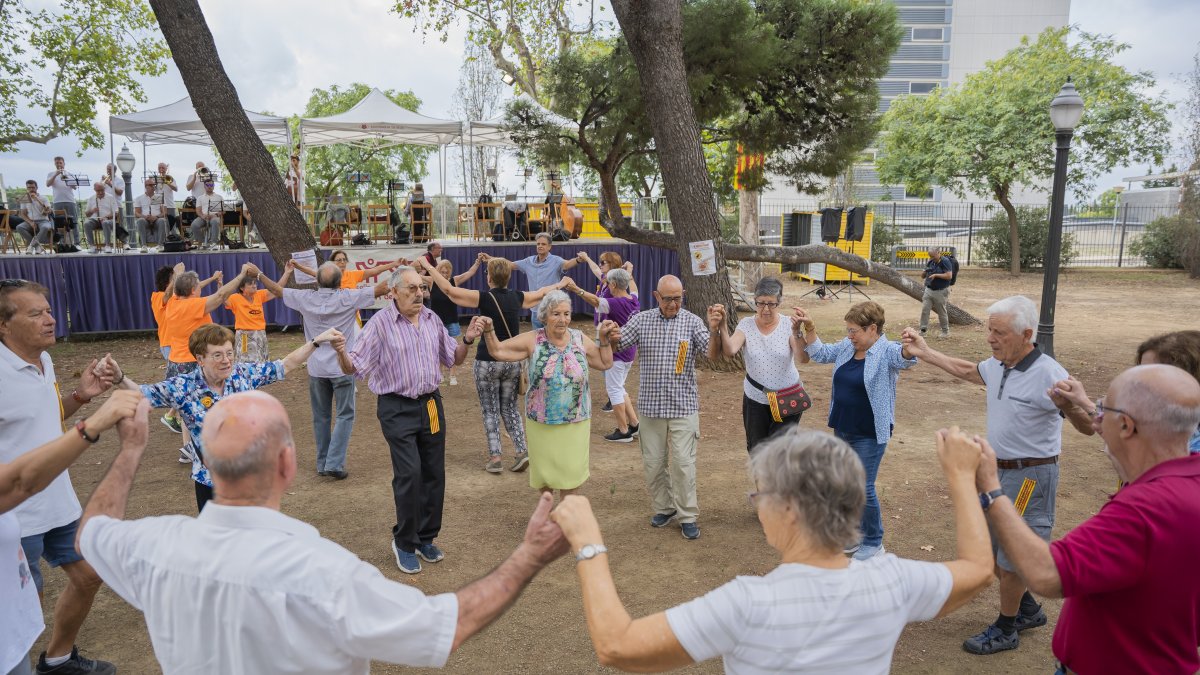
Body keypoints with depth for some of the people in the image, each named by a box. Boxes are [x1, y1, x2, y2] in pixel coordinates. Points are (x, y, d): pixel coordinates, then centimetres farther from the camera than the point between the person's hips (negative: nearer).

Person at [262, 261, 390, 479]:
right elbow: (382, 288, -14)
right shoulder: (348, 297, -13)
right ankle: (334, 464, -4)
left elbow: (276, 289, 11)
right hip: (342, 368, -4)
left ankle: (322, 464, 21)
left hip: (316, 369, 4)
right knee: (344, 416, 4)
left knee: (321, 417, 14)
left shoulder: (306, 297, -3)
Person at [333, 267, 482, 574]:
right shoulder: (380, 323, -10)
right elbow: (353, 368, -12)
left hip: (431, 404, 5)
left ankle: (426, 538, 27)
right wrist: (341, 352, -33)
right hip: (397, 408, -5)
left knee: (434, 473, 9)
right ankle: (404, 542, 11)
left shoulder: (431, 319, 5)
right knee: (409, 474, -10)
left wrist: (467, 341, -4)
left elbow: (453, 358, 14)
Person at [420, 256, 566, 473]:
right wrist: (560, 284, 38)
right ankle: (521, 451, 6)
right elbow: (541, 293, 19)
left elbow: (449, 289, -13)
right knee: (510, 409, 16)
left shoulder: (484, 298, -13)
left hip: (487, 362, -4)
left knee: (490, 411, 8)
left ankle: (495, 458, 8)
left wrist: (428, 266, -4)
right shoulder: (517, 297, 0)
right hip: (513, 361, 4)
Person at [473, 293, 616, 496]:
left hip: (575, 423, 1)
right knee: (544, 472, 14)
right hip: (541, 423, -1)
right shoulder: (533, 340, -8)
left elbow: (605, 363, 8)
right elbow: (498, 351, -7)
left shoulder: (580, 339, -2)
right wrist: (488, 331, -22)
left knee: (571, 472, 8)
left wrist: (604, 338, -3)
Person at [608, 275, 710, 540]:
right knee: (653, 463, 11)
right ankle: (664, 507, 30)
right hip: (651, 406, 2)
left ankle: (687, 516, 14)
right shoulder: (641, 320, 1)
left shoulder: (692, 322, -3)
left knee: (683, 463, 0)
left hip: (683, 406, -2)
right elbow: (615, 345, -2)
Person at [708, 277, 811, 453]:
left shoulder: (788, 325, -10)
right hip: (755, 400, 2)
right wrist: (722, 327, -42)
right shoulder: (746, 325, -7)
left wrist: (797, 333, -41)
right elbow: (729, 350, -25)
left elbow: (804, 358, -24)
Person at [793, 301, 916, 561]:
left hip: (870, 434, -7)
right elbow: (820, 353, 18)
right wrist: (809, 328, 7)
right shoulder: (846, 347, 5)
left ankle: (873, 543, 17)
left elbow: (905, 357, -35)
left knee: (863, 488, -3)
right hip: (842, 429, 8)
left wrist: (910, 347, -58)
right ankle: (857, 533, 35)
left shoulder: (887, 352, -15)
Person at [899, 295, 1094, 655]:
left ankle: (1006, 629, 26)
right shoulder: (997, 365, -2)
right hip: (998, 469, 8)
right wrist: (923, 351, 23)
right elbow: (967, 370, 21)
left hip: (1031, 475, -8)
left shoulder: (1047, 374, -25)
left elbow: (1088, 427, -29)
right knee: (988, 548, 20)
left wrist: (1071, 406, -51)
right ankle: (1028, 610, 41)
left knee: (1011, 557, 6)